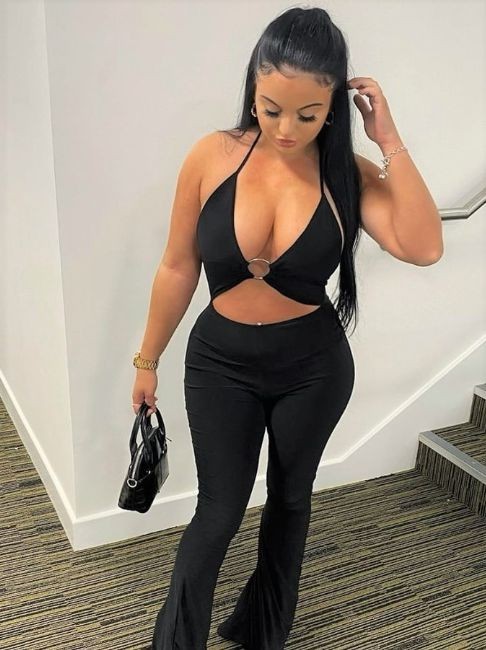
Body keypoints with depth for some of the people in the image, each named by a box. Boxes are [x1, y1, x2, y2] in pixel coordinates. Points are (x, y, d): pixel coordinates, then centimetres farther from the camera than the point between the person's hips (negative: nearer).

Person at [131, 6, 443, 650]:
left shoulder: (349, 173, -11)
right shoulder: (213, 156, -12)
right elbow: (178, 267, -3)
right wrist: (148, 360, 4)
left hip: (313, 369, 1)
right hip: (219, 363, -1)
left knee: (290, 499, 20)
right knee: (219, 511, 7)